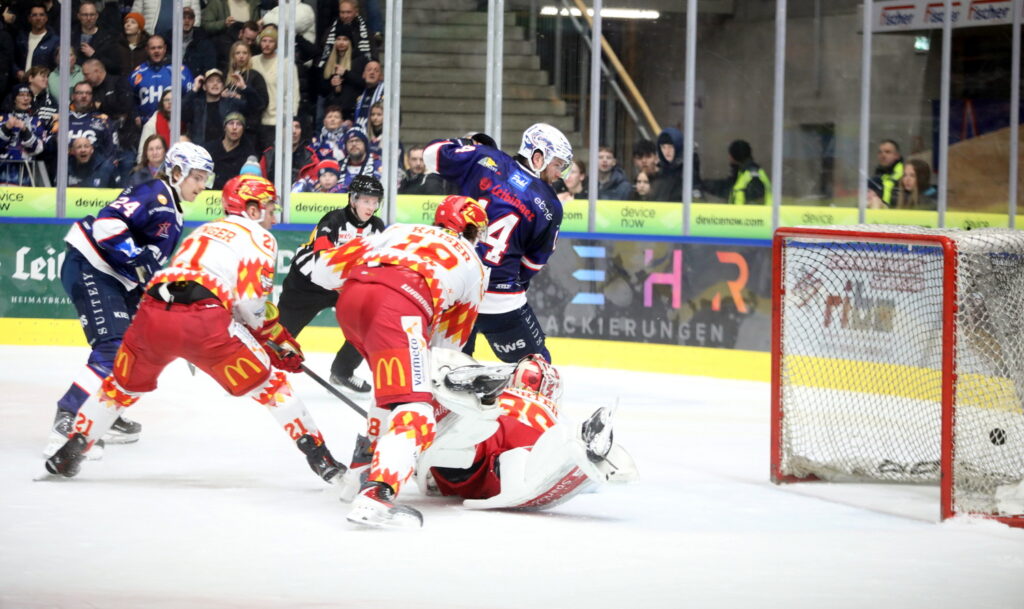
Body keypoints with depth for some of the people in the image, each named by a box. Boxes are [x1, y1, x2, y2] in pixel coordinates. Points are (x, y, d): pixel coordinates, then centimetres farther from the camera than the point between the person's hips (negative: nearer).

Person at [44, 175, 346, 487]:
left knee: (122, 386, 27)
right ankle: (319, 456, 5)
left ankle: (70, 452, 26)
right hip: (203, 321, -5)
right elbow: (251, 300, 0)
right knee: (268, 385, 8)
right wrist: (281, 342, 16)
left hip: (154, 314, 5)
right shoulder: (260, 238, 15)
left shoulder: (205, 231, 36)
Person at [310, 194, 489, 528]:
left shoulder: (399, 231, 36)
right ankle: (376, 494, -34)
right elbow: (449, 340, 36)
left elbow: (326, 268, 29)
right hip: (396, 306, -6)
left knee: (392, 387, 31)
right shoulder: (472, 265, 32)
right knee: (414, 408, -13)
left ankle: (365, 466, 38)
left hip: (350, 299, 6)